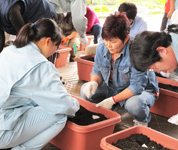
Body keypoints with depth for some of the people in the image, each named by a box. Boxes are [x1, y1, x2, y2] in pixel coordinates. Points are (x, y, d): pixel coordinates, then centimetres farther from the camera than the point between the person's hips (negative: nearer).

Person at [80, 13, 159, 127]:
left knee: (134, 104, -40)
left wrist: (113, 100, -33)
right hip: (113, 89, 6)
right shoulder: (101, 48, -10)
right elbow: (97, 71, 2)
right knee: (85, 91, -13)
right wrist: (94, 82, -24)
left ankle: (143, 119, -2)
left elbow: (137, 86, -29)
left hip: (142, 91, -5)